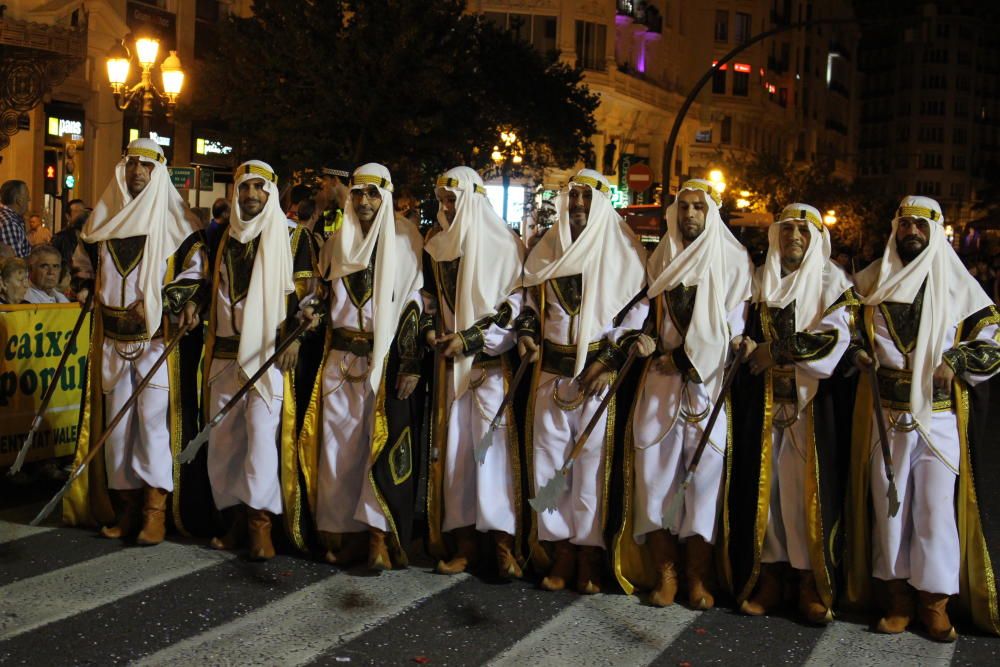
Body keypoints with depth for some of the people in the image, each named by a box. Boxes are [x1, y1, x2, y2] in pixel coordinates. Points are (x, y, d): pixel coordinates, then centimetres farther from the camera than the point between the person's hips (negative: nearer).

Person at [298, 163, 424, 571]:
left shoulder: (403, 240, -2)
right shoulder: (337, 242, 13)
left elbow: (414, 302, -7)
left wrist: (411, 363, -13)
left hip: (385, 358, -4)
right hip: (341, 358, 4)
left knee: (384, 443, -5)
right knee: (338, 445, 5)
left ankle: (379, 535, 1)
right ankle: (341, 532, 14)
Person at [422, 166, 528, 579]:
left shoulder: (503, 245, -5)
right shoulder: (436, 245, 11)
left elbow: (516, 304, -7)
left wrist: (469, 339, -12)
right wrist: (430, 329, 3)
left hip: (490, 362, -5)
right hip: (450, 362, 5)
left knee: (494, 444, -11)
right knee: (454, 446, 3)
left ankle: (505, 541, -6)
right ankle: (464, 540, 9)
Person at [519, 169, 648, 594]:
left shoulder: (621, 251, -2)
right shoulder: (548, 249, 11)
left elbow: (640, 308, -4)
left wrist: (609, 360, -11)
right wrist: (527, 335, 2)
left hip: (598, 372, -4)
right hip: (550, 370, 4)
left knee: (591, 460, -2)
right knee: (547, 457, 3)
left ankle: (589, 553, 9)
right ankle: (561, 550, 13)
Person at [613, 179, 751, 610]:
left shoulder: (733, 261, 4)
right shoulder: (661, 259, 14)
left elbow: (732, 326, -1)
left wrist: (682, 358, -9)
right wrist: (649, 347, 0)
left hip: (709, 385, -3)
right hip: (661, 382, 3)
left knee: (704, 476, -3)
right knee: (656, 472, -2)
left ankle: (698, 578, 5)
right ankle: (664, 573, 6)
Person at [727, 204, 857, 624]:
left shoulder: (832, 281, 3)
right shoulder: (761, 280, 13)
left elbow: (837, 335, -10)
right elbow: (746, 331, 17)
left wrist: (778, 351, -13)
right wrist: (748, 349, -5)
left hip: (812, 399, -3)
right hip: (763, 398, 3)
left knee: (810, 485, -5)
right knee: (764, 482, 1)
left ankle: (814, 584, 4)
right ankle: (767, 578, 8)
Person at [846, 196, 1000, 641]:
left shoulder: (959, 286, 6)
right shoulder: (869, 283, 10)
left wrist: (953, 363, -11)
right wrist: (858, 354, -1)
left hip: (940, 417, -1)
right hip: (884, 416, 2)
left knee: (936, 505, -3)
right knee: (889, 503, 4)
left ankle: (935, 600, 9)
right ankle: (898, 595, 15)